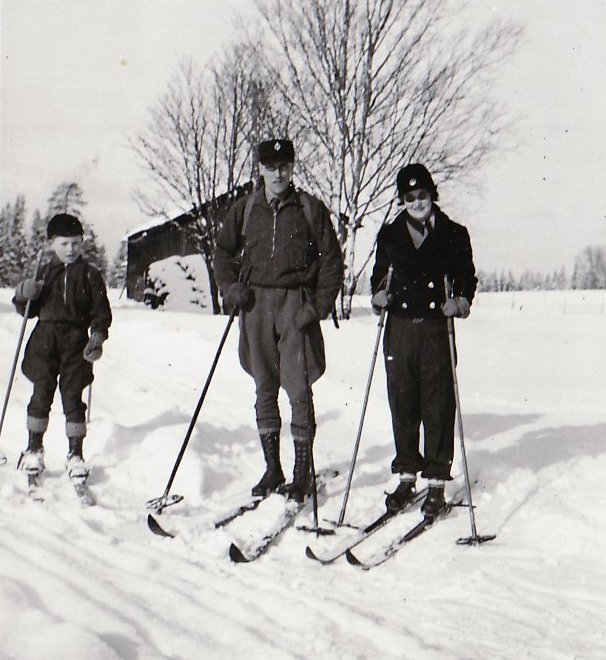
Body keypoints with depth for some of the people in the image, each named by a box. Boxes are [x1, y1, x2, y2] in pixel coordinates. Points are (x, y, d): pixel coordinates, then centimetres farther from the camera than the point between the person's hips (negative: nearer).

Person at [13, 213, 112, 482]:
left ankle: (75, 455, 8)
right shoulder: (45, 272, 10)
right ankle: (34, 449, 15)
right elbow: (30, 310, 14)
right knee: (41, 394, 1)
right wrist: (23, 297, -8)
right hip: (45, 339, 1)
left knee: (73, 398, -1)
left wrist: (97, 337, -10)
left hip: (75, 341, -1)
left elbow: (101, 311, 4)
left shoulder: (90, 275, 6)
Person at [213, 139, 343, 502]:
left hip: (295, 303, -3)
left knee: (299, 389, -6)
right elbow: (224, 251, 20)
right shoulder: (246, 209, 9)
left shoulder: (310, 209, 1)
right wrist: (231, 287, 3)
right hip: (256, 304, 3)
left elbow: (332, 259, 1)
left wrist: (319, 306, -8)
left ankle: (303, 472, 2)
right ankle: (272, 468, 19)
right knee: (264, 390, 9)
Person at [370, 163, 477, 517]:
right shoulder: (390, 235, 12)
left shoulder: (454, 234, 5)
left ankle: (437, 481, 5)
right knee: (402, 404, 5)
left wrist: (460, 301, -11)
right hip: (399, 328, 2)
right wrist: (379, 295, -1)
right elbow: (379, 274, 20)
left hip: (437, 328, -2)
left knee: (438, 405, -2)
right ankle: (407, 476, 17)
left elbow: (467, 276, 8)